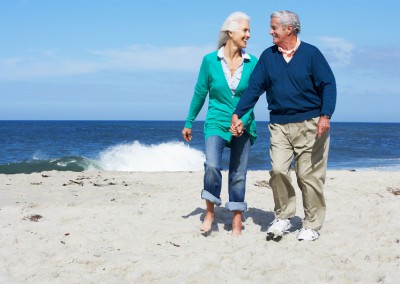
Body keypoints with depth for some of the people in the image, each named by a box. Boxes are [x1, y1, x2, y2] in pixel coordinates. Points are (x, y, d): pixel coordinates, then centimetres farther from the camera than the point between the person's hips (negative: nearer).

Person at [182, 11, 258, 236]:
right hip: (217, 123, -2)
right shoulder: (210, 60, -5)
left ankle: (237, 221, 15)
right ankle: (210, 212, -4)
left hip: (243, 125, 2)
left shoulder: (252, 63, -2)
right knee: (212, 165, -21)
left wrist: (242, 121, -21)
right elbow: (200, 93, 4)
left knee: (238, 174, 5)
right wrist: (189, 123, 10)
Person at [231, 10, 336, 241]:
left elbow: (328, 85, -4)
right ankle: (283, 217, 6)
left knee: (309, 175, -1)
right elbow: (254, 88, 7)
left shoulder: (311, 53, -1)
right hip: (279, 125, 3)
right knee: (278, 170, -12)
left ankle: (312, 225, 11)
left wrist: (325, 115, -17)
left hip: (310, 124, -3)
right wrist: (238, 114, -3)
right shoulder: (268, 56, 9)